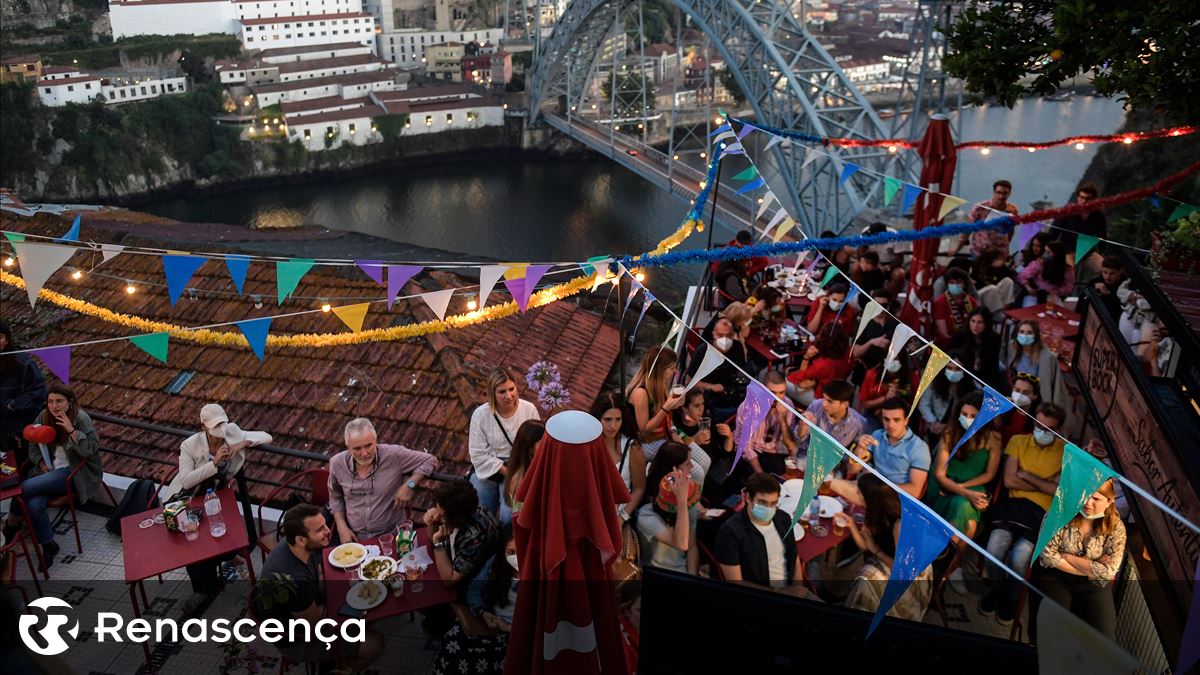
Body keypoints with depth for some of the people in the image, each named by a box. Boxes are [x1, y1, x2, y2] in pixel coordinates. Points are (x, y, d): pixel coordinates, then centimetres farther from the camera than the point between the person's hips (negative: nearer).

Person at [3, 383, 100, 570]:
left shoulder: (81, 419, -11)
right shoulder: (44, 417, 6)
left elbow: (90, 450, -18)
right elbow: (34, 446, 18)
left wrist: (71, 430, -28)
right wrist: (42, 464, 0)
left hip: (72, 472, -5)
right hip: (50, 469, 5)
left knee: (26, 487, -25)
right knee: (34, 505, -23)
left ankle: (12, 524, 1)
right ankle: (48, 545, -3)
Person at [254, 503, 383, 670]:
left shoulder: (296, 547, -16)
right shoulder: (294, 580, -41)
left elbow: (319, 573, 6)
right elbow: (316, 620, -23)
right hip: (294, 642, -8)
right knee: (375, 645, -11)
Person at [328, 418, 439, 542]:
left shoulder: (393, 455, -11)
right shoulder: (337, 464, -2)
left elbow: (430, 460, -1)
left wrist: (409, 485, -14)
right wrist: (342, 527, 3)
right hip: (354, 538, 2)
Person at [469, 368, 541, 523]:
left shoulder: (529, 409, -10)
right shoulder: (480, 415, -12)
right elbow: (478, 454, -9)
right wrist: (505, 470, -15)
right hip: (488, 469, 1)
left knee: (509, 517, -20)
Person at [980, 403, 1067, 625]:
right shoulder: (1018, 441, 9)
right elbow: (1009, 481, 1)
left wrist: (1026, 475, -3)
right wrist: (1045, 485, -1)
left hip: (1042, 511, -1)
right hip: (1014, 504, 2)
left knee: (1019, 557, -25)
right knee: (994, 549, -25)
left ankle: (1012, 597, 8)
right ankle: (997, 589, 9)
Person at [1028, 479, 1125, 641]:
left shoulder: (1116, 528, -5)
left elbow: (1108, 571, -13)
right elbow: (1047, 555, -15)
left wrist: (1067, 556, -15)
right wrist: (1090, 568, -15)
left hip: (1092, 585, 2)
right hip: (1053, 577, -2)